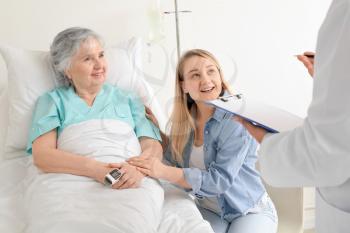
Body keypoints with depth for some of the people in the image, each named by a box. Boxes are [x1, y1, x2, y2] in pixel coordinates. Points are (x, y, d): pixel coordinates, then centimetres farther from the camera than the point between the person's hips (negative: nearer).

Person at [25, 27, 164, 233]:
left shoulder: (127, 99, 25)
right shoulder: (53, 100, 18)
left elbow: (154, 147, 14)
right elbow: (42, 155, 3)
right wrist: (94, 168, -15)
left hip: (129, 182, 1)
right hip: (68, 179, 0)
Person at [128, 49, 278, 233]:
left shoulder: (237, 119, -20)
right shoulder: (184, 120, -3)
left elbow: (221, 179, -27)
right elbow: (174, 163, 2)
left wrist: (164, 172, -33)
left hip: (251, 211, -3)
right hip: (209, 211, 3)